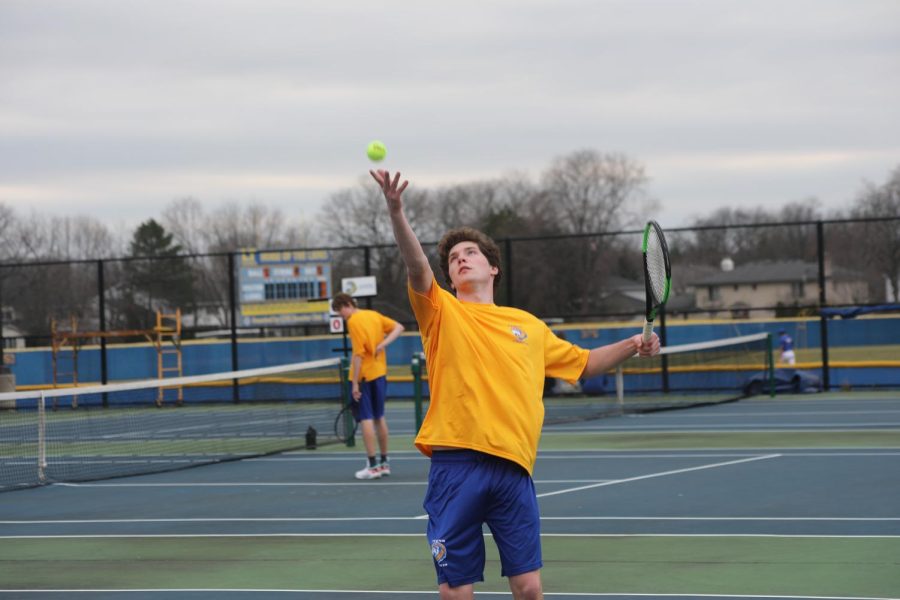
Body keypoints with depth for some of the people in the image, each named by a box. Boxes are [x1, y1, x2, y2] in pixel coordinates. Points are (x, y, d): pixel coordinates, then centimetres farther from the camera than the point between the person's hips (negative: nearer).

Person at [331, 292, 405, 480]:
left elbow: (359, 354, -18)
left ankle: (372, 466, -6)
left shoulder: (354, 321, -13)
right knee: (379, 417, 15)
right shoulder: (374, 315, 9)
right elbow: (398, 328, 9)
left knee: (366, 419, -4)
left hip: (363, 375, -7)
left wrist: (355, 383, -18)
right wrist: (383, 344, -5)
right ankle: (384, 462, 20)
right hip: (379, 373, 7)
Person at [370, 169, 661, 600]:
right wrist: (396, 211, -25)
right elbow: (416, 266, -9)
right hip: (456, 466, -2)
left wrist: (630, 346, 16)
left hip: (513, 468, 2)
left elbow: (584, 363, 32)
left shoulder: (529, 326, 20)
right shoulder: (442, 313, 9)